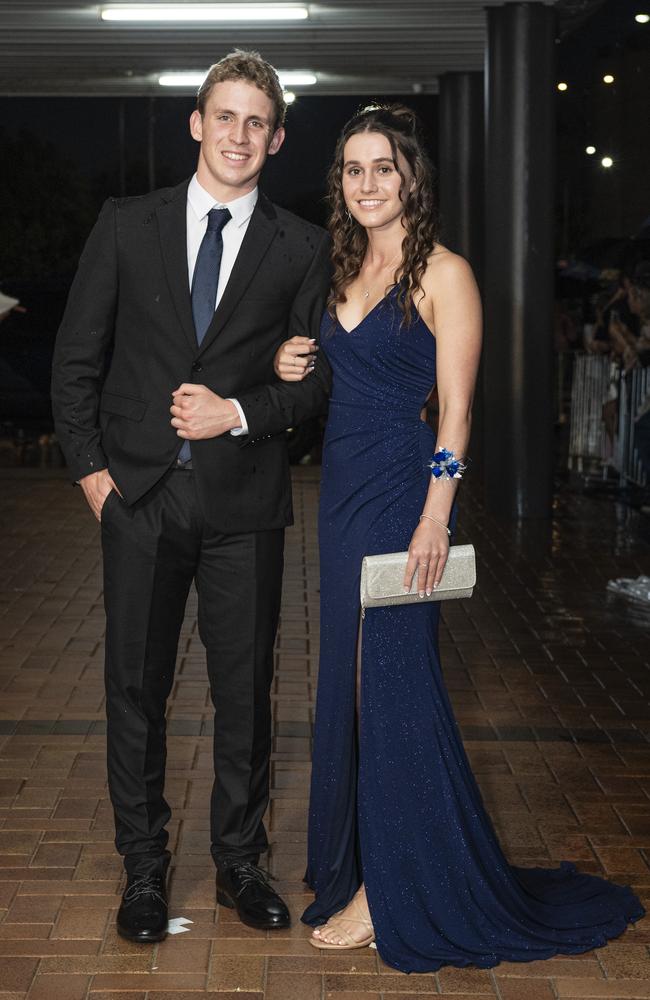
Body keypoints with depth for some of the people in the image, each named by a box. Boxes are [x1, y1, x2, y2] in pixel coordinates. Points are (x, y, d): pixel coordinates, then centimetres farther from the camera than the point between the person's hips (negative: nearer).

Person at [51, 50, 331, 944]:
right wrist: (90, 466, -1)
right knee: (136, 689, 7)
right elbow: (77, 358, 6)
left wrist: (239, 413, -11)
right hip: (140, 495, 0)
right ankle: (144, 868, 21)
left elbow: (319, 376, 4)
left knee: (245, 691, 8)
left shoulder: (302, 248, 4)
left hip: (245, 500, 0)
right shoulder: (127, 225, 5)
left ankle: (239, 861, 25)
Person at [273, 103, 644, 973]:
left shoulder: (443, 273, -10)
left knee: (391, 682, -1)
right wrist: (294, 369, 4)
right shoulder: (347, 271, 13)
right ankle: (356, 860, 29)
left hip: (399, 493, -8)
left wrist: (434, 519, -18)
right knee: (348, 678, 14)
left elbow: (455, 411, -13)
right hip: (342, 488, 8)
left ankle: (392, 892, 11)